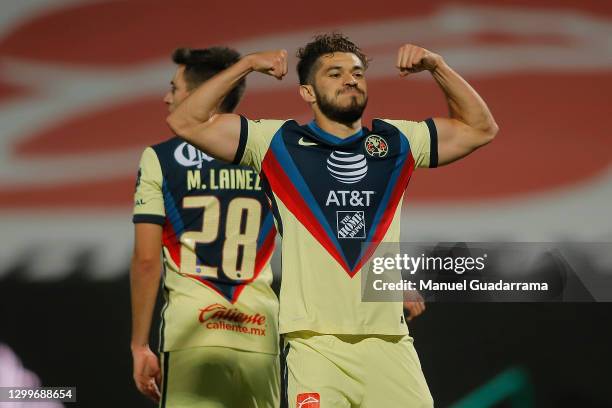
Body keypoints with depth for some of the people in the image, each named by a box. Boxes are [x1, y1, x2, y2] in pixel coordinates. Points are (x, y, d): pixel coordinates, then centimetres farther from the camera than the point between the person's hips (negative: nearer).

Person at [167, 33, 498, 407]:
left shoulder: (397, 142, 16)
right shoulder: (279, 142, 9)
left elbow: (481, 128, 24)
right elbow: (186, 123, 5)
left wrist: (436, 66, 14)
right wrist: (247, 66, 3)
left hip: (389, 341, 3)